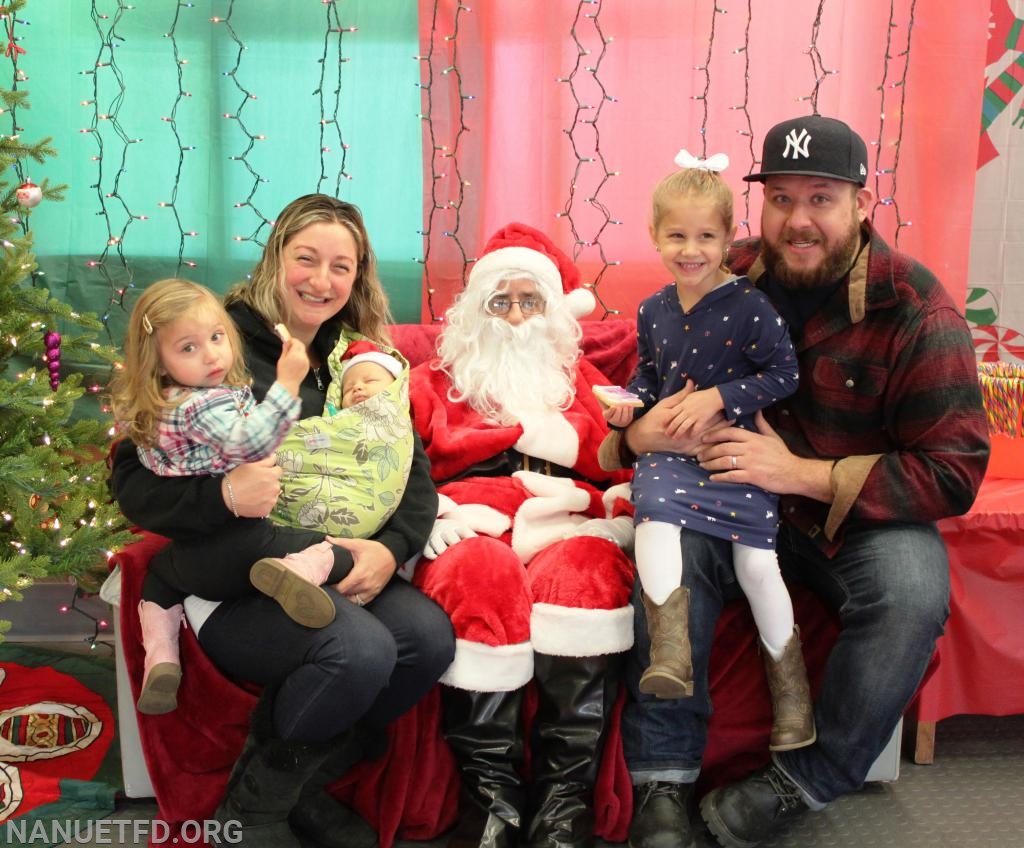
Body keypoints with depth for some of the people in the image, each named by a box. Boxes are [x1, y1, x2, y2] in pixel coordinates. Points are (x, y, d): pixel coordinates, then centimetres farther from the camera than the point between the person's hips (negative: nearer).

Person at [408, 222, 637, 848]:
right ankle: (490, 794, -28)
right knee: (481, 568, -36)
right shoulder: (435, 382, 25)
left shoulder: (584, 381, 27)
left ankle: (566, 796, -31)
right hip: (472, 532, -1)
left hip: (568, 530, 1)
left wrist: (612, 516, -8)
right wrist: (439, 517, -8)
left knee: (585, 565, -34)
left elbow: (625, 467, 12)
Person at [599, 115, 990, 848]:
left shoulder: (917, 311, -14)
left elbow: (956, 473, -16)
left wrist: (804, 474, -25)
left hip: (866, 514, -1)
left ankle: (801, 785, -10)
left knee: (913, 591, -32)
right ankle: (662, 786, -17)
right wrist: (641, 433, -19)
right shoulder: (730, 280, -5)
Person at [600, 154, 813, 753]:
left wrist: (718, 397, -16)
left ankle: (790, 686, 9)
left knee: (756, 561, -10)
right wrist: (629, 402, 3)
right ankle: (670, 657, -31)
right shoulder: (653, 310, 9)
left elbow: (784, 374, -8)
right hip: (668, 450, 4)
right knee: (653, 515, -28)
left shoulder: (749, 306, -7)